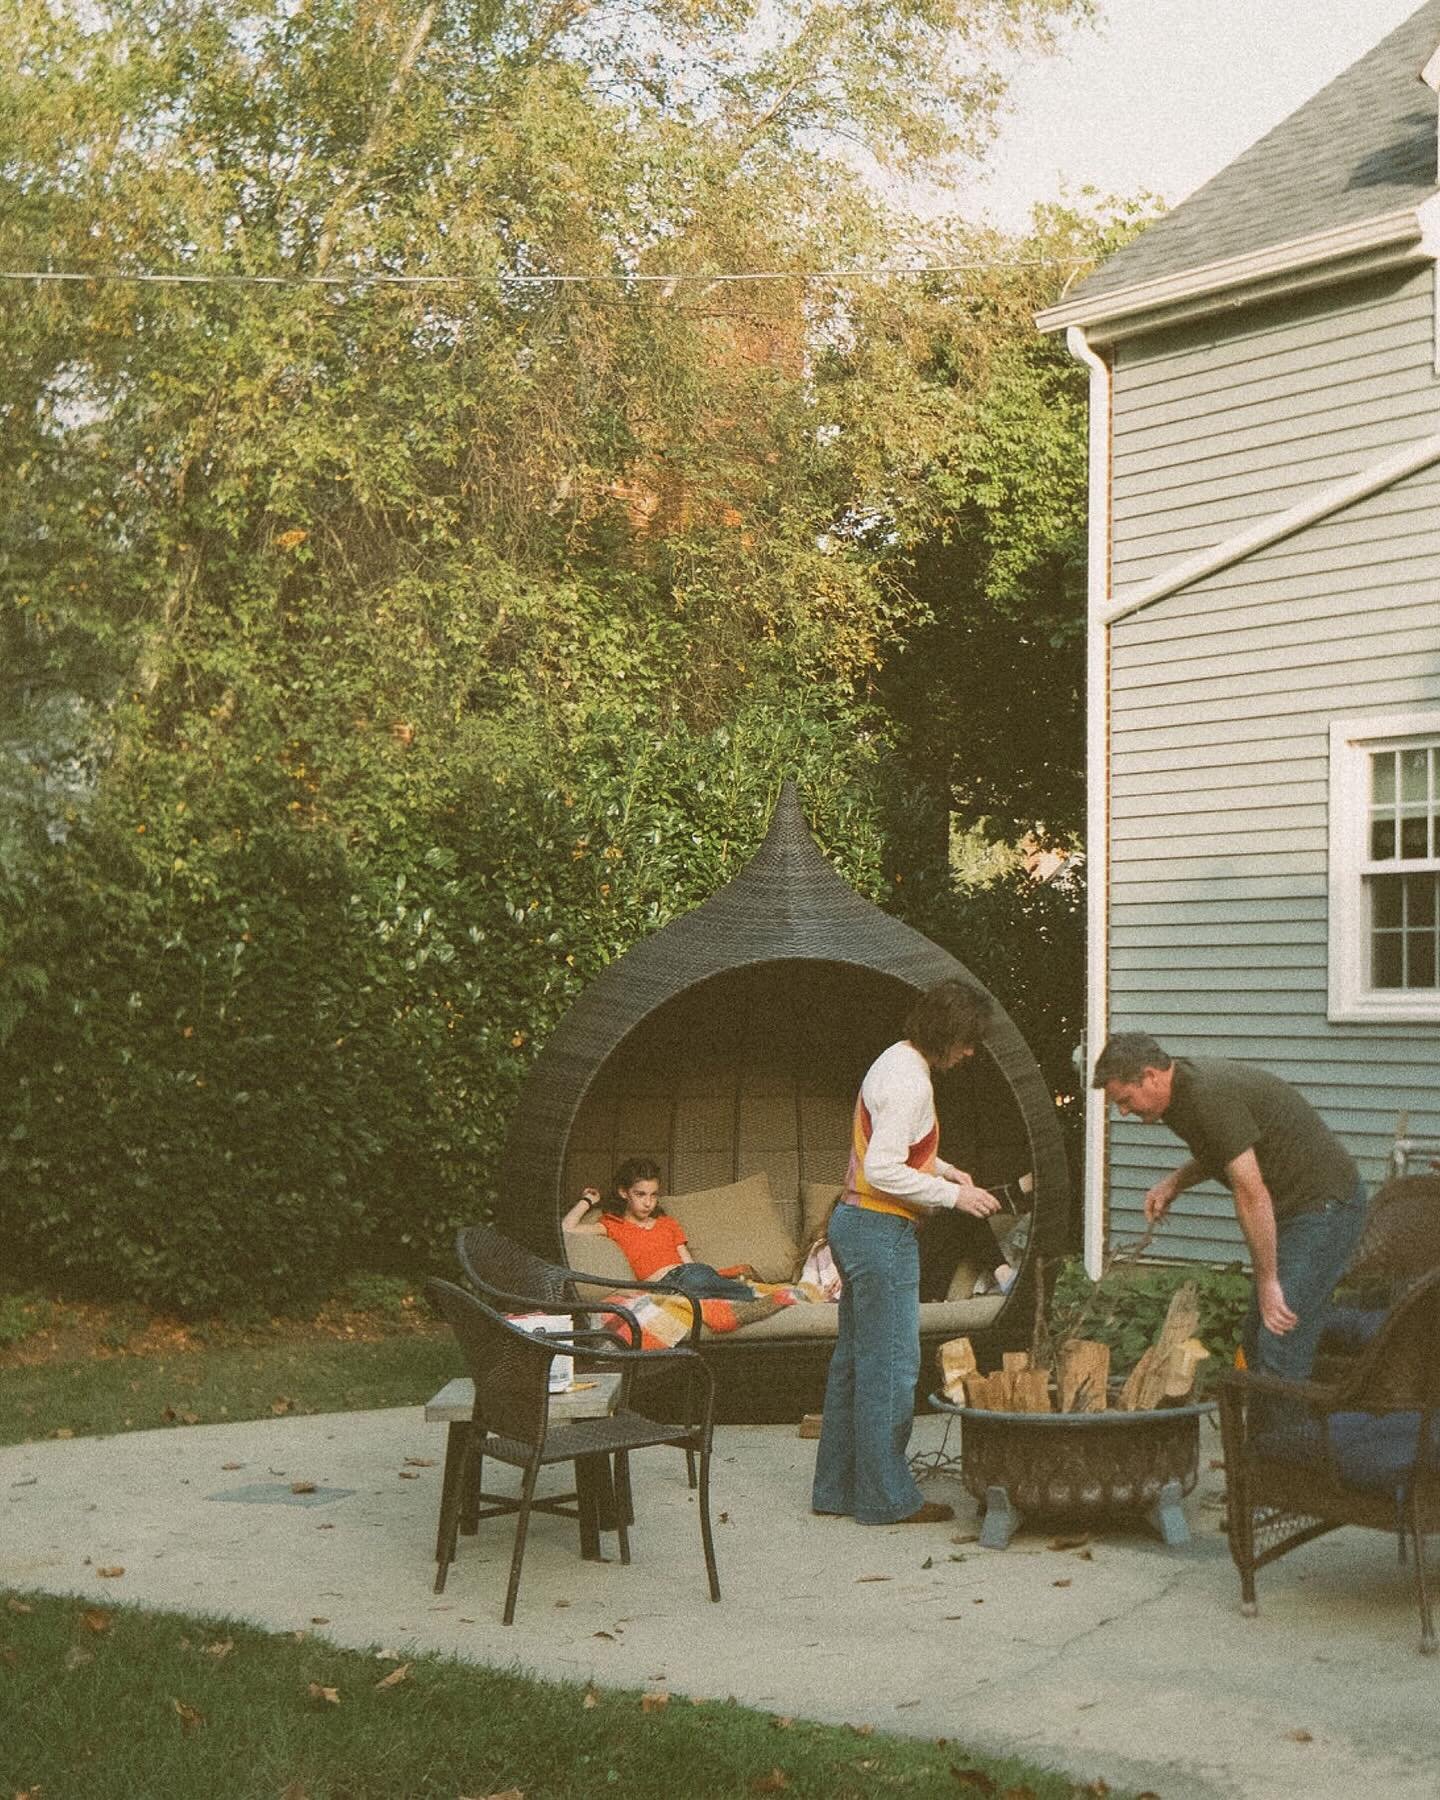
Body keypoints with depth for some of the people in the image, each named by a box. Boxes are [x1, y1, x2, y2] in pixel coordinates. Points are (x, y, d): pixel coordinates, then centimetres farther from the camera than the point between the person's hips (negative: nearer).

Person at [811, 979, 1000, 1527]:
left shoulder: (896, 1062, 13)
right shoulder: (909, 1081, -19)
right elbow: (883, 1171, -24)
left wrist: (941, 1168, 13)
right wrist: (952, 1195, -18)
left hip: (854, 1224, 11)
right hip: (882, 1234, -11)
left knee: (853, 1360, 14)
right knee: (890, 1365, -4)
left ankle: (836, 1487, 21)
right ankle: (886, 1497, 3)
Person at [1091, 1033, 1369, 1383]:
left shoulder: (1210, 1096, -23)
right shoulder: (1187, 1084, 8)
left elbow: (1251, 1193, -24)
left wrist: (1267, 1282, -21)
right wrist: (1175, 1182, 9)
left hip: (1323, 1204, -10)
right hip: (1296, 1207, 10)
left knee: (1280, 1347, -13)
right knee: (1256, 1345, 10)